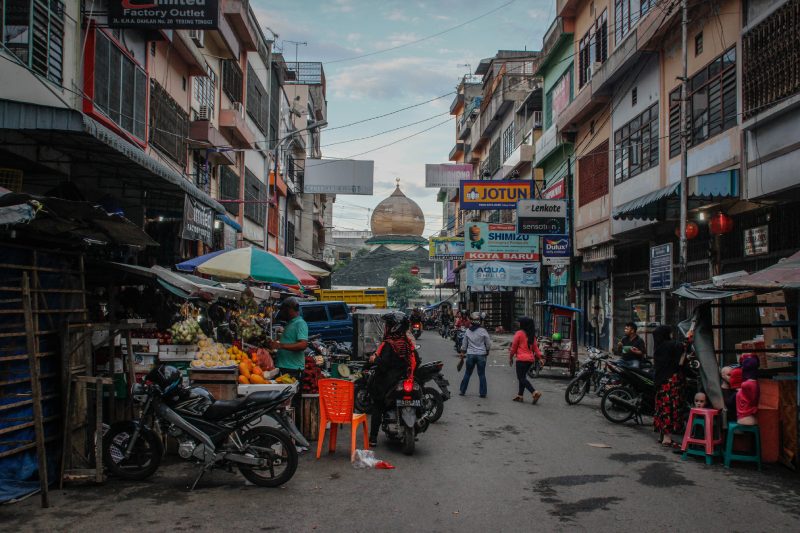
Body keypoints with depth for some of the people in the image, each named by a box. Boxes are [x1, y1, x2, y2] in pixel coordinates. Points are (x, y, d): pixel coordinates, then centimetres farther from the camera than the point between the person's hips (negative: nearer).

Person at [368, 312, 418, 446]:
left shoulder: (389, 344, -20)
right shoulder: (408, 342, 2)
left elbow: (384, 365, -27)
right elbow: (416, 361, 9)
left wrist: (375, 359, -10)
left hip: (388, 381, -6)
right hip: (405, 380, 7)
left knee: (377, 407, 6)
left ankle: (373, 438, 4)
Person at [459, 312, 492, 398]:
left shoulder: (468, 331, 0)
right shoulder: (483, 331, -10)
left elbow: (464, 344, 7)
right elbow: (488, 344, -3)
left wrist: (462, 352, 19)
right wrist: (487, 352, 15)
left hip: (470, 354, 3)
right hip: (481, 355, -2)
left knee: (467, 373, 13)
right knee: (481, 374, 5)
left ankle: (462, 391, 19)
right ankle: (483, 393, 7)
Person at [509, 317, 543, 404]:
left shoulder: (519, 333, -9)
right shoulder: (532, 335, 11)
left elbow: (514, 347, -5)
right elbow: (535, 348, 10)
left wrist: (510, 358, 5)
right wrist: (540, 357, 9)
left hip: (521, 359, -7)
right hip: (531, 359, 7)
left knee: (521, 378, -5)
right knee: (522, 377, 17)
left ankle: (535, 393, -20)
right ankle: (520, 396, 19)